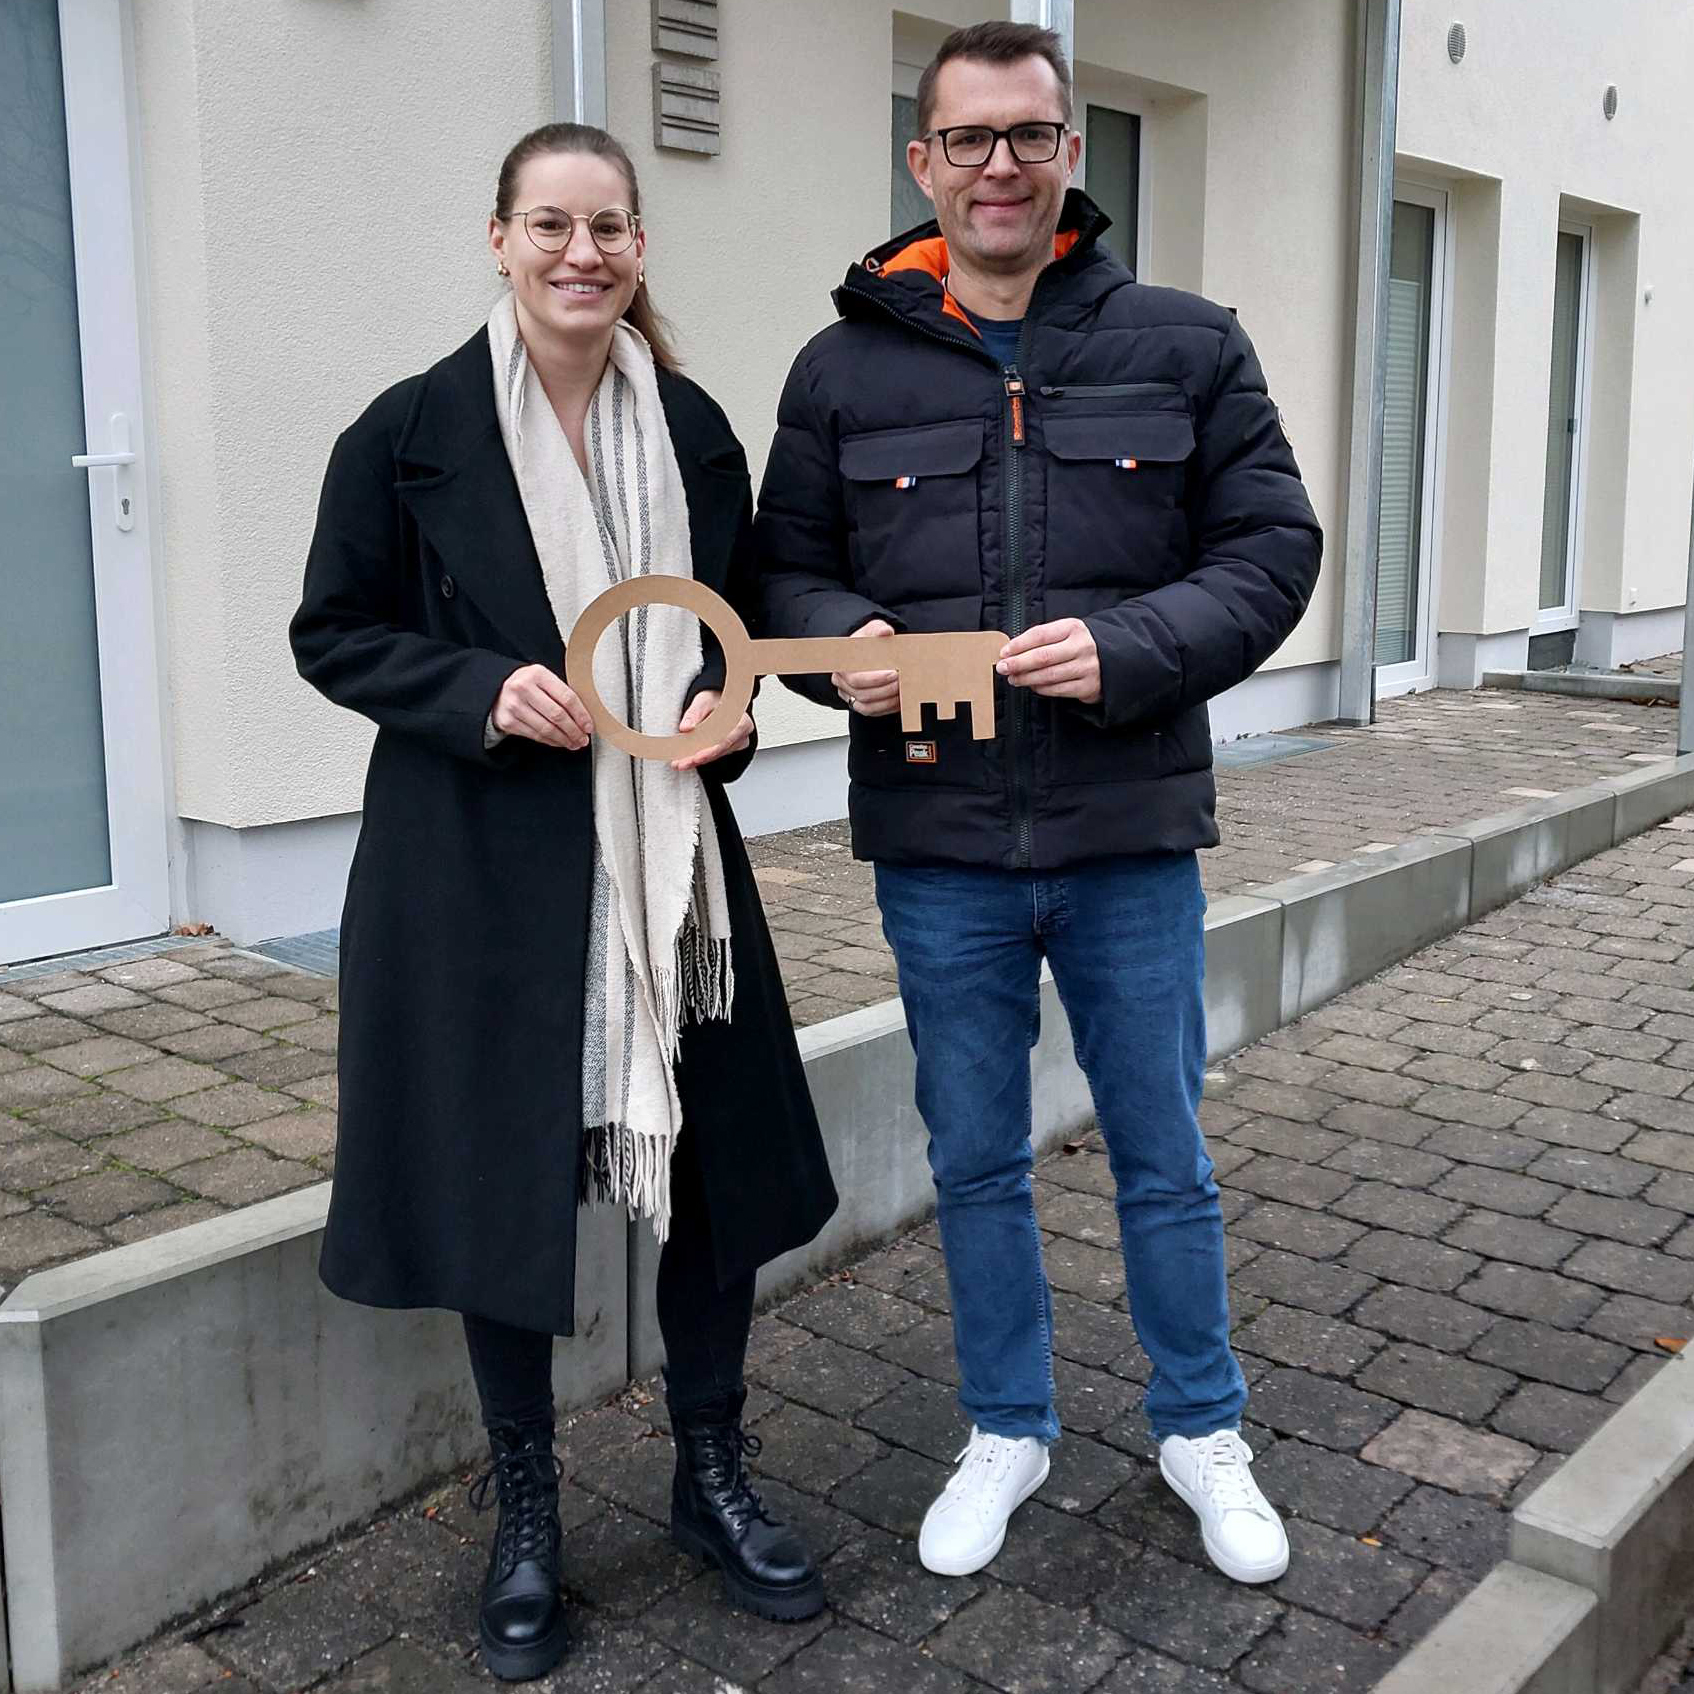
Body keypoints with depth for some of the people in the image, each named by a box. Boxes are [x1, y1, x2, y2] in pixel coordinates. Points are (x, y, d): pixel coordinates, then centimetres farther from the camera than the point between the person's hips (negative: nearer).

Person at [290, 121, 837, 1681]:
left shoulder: (693, 429, 5)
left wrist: (724, 702, -6)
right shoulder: (413, 432, -5)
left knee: (717, 1160, 8)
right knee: (501, 1181, 7)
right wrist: (484, 693, -17)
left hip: (669, 855, 3)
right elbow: (334, 632, -1)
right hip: (483, 863, -3)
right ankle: (526, 1520, 29)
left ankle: (714, 1474, 32)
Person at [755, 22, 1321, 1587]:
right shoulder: (846, 367, 4)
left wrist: (1130, 651, -17)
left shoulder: (1184, 346, 1)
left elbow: (1271, 550, 0)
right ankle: (1008, 1432, 36)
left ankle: (1204, 1430, 35)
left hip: (1130, 834, -1)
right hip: (938, 844, 1)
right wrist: (845, 642, -14)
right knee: (975, 1161, 15)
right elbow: (787, 567, 9)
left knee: (1164, 1155, 13)